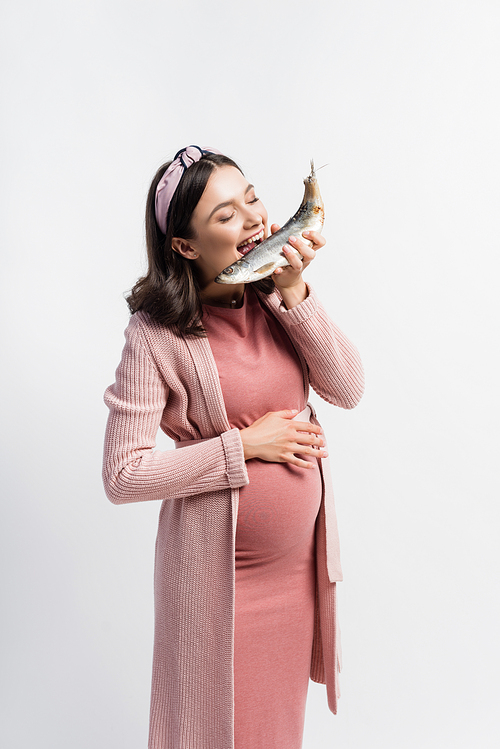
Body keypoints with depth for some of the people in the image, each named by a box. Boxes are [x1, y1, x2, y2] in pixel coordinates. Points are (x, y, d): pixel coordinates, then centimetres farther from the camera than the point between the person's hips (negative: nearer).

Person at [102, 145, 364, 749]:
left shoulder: (277, 296, -4)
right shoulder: (157, 334, -19)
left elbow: (347, 390, -8)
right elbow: (122, 476, -19)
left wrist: (295, 295, -19)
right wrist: (244, 444, -20)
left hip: (301, 552, 5)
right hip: (220, 564, -5)